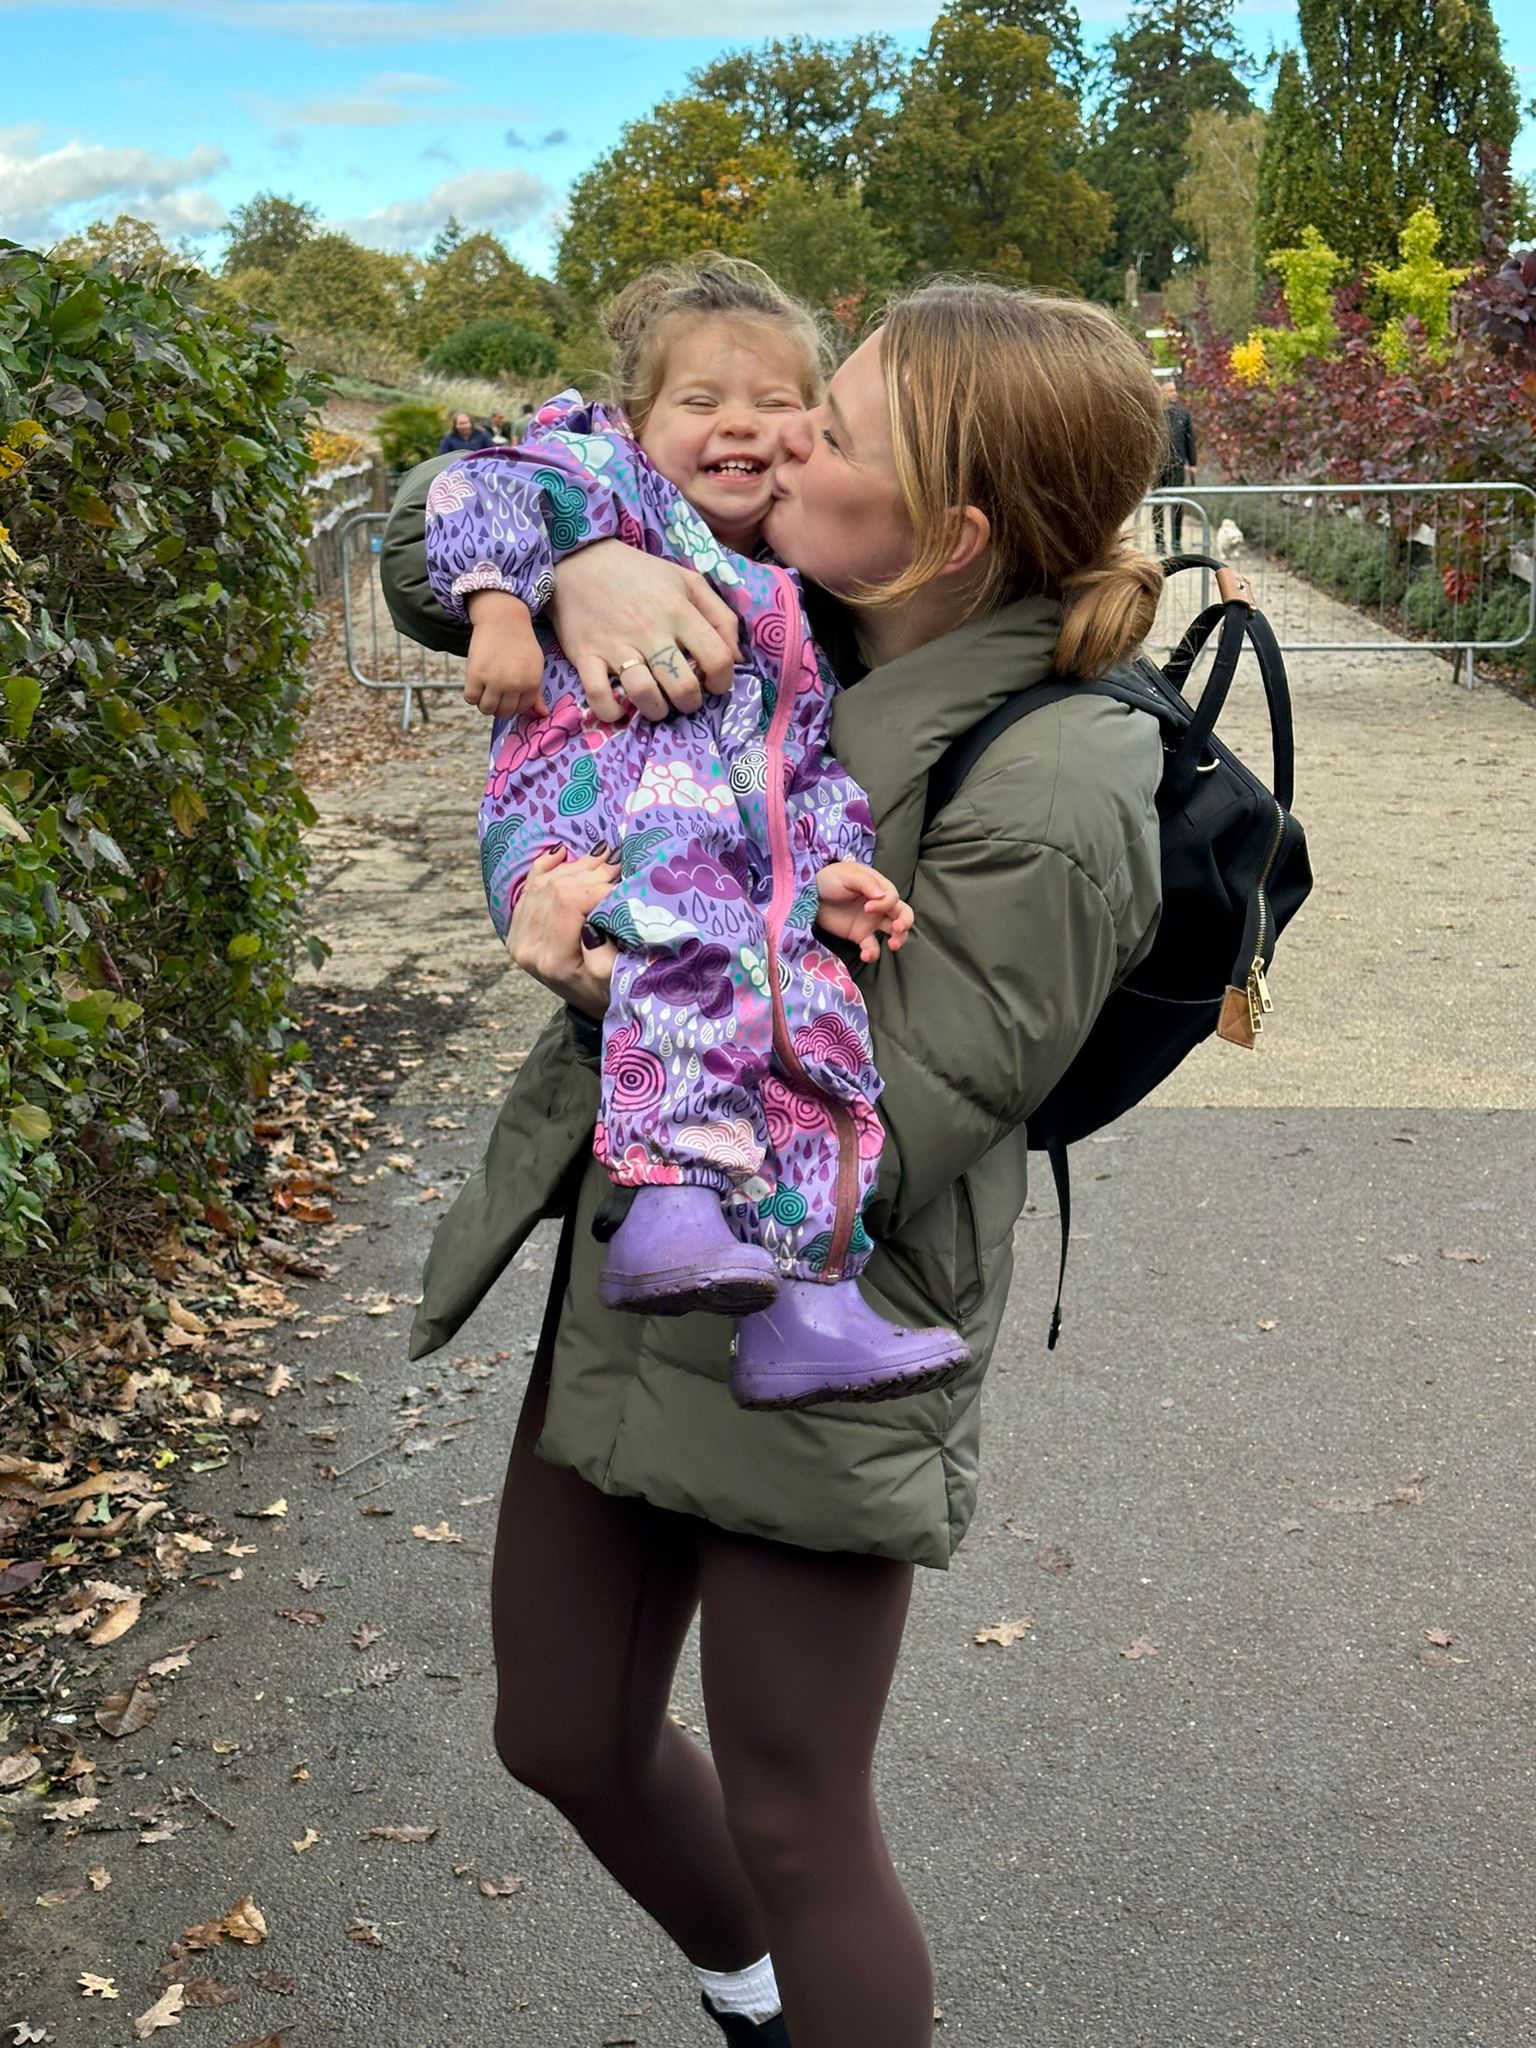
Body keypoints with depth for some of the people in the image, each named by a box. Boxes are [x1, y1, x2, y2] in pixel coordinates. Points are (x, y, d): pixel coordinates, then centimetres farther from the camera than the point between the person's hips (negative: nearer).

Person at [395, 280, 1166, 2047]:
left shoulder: (1051, 792, -24)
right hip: (620, 1286, 8)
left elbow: (880, 1143, -21)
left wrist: (635, 998, -30)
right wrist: (577, 564, -18)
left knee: (793, 1827, 10)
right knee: (564, 1739, 23)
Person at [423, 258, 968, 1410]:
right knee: (697, 940, -36)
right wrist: (498, 600, -18)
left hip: (749, 878, 7)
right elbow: (492, 483, -3)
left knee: (821, 1024, -6)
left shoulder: (797, 612, 30)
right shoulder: (622, 491, 12)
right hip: (597, 817, -7)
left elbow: (814, 770, 28)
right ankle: (672, 1198, -48)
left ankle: (802, 1310, -3)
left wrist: (832, 868, 11)